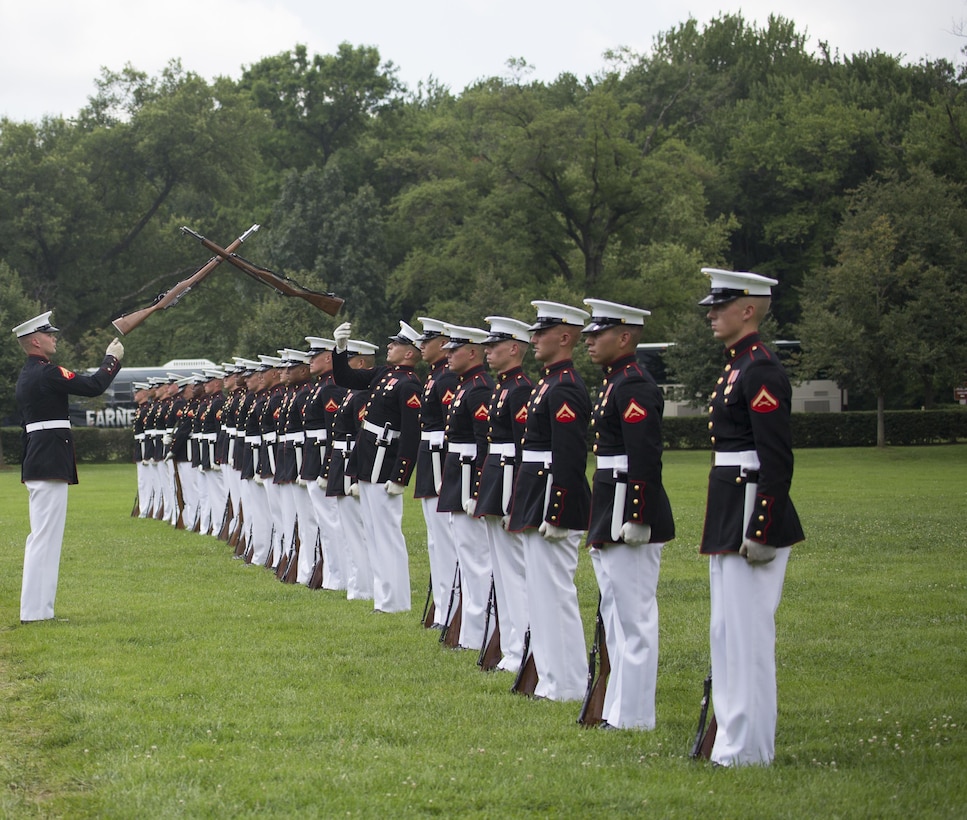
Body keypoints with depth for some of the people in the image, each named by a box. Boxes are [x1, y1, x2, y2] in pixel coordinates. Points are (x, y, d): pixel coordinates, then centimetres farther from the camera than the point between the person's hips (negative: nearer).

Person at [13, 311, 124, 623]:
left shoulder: (26, 377, 16)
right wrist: (112, 359, 0)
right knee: (45, 535, -9)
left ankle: (38, 608, 18)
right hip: (51, 464, -10)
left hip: (36, 462, 10)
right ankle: (35, 611, -9)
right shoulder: (46, 373, -15)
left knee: (42, 536, 14)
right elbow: (93, 386, -17)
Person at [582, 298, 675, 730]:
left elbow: (646, 460, -22)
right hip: (610, 515, 11)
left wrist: (636, 518, -24)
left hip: (630, 512, -11)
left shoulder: (635, 387, -16)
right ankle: (620, 704, 22)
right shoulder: (614, 383, 16)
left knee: (633, 615, -5)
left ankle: (633, 714, -1)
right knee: (616, 614, 15)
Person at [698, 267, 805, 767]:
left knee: (746, 631, -5)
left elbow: (777, 461, -20)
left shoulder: (761, 372, -15)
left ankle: (748, 748, 0)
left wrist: (761, 532, -22)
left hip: (752, 514, -10)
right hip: (730, 516, 10)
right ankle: (734, 735, 22)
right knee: (728, 631, 14)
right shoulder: (737, 367, 15)